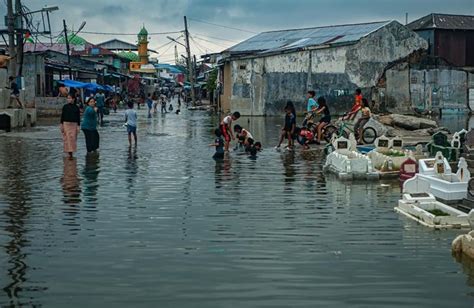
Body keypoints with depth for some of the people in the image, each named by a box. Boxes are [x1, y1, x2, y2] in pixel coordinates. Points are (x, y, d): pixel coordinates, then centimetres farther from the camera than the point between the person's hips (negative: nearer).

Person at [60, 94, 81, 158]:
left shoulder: (76, 107, 3)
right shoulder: (65, 107, 2)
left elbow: (78, 117, 5)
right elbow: (62, 116, 5)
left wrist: (78, 126, 1)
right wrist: (61, 124, 1)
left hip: (74, 124, 1)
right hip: (66, 124, -1)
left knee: (73, 139, 1)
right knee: (67, 139, -5)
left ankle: (71, 152, 9)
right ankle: (69, 153, -5)